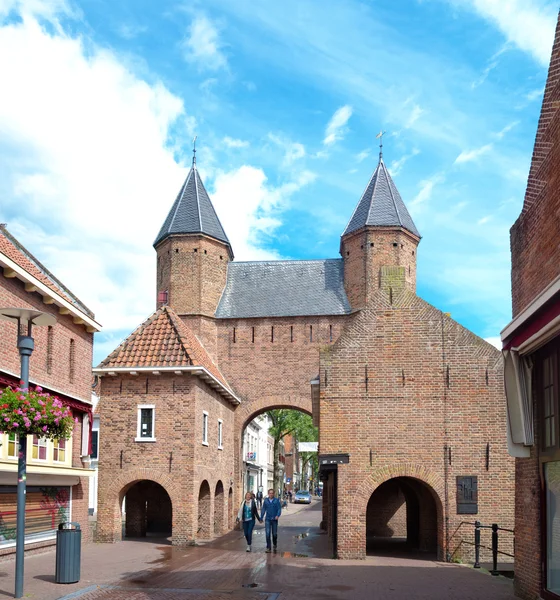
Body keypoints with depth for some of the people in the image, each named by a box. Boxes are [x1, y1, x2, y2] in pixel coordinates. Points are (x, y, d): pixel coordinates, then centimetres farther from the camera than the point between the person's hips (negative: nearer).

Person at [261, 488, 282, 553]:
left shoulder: (276, 500, -2)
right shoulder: (266, 500, 5)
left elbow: (279, 509, -6)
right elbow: (263, 510, 12)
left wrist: (278, 515, -23)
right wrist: (261, 518, 14)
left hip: (274, 519, -1)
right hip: (267, 519, 1)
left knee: (274, 534, 8)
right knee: (267, 533, -10)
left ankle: (274, 545, 34)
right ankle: (268, 548, -6)